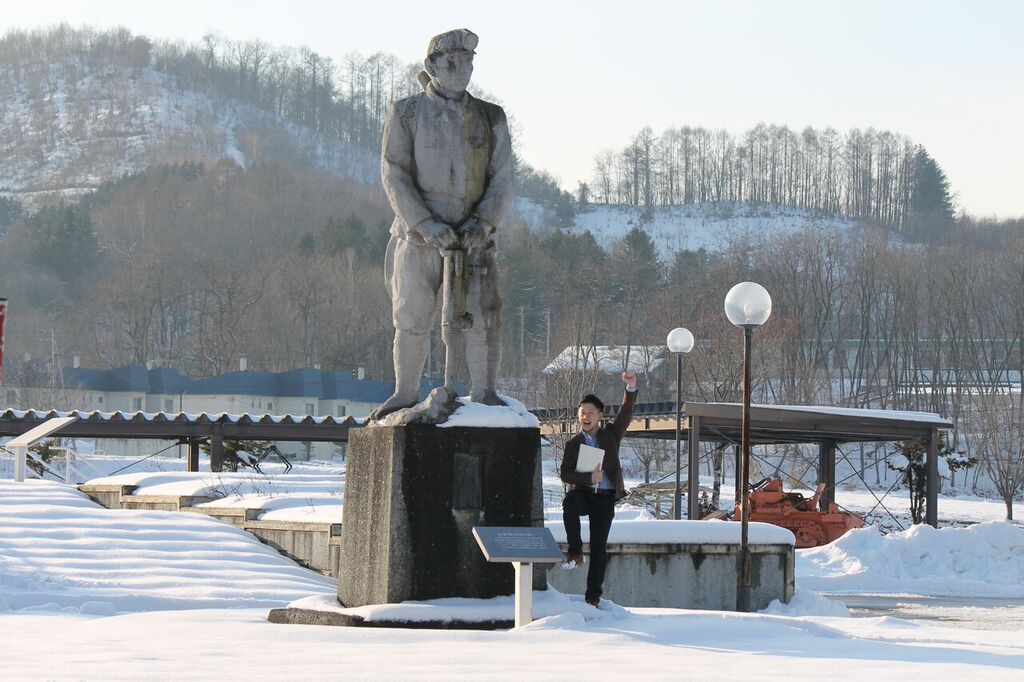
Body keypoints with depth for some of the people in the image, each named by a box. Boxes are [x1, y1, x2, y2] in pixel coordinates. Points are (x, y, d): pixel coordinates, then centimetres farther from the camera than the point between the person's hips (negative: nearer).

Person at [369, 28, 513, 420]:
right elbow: (394, 176, -3)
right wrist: (426, 225, -16)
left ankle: (484, 392, -2)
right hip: (418, 238, -1)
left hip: (473, 238, 1)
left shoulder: (490, 119, 10)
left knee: (483, 314, -10)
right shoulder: (406, 115, 3)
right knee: (412, 319, 1)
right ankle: (406, 394, 13)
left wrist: (484, 222, -12)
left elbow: (502, 179, 7)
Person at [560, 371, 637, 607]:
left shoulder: (611, 435, 8)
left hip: (605, 498, 0)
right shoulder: (573, 444, 8)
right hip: (583, 492, 0)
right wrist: (590, 477, -17)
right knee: (570, 502, -36)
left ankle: (593, 594, 4)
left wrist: (631, 389, -21)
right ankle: (575, 552, -28)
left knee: (599, 546, -2)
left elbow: (626, 414, -6)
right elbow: (565, 474, -2)